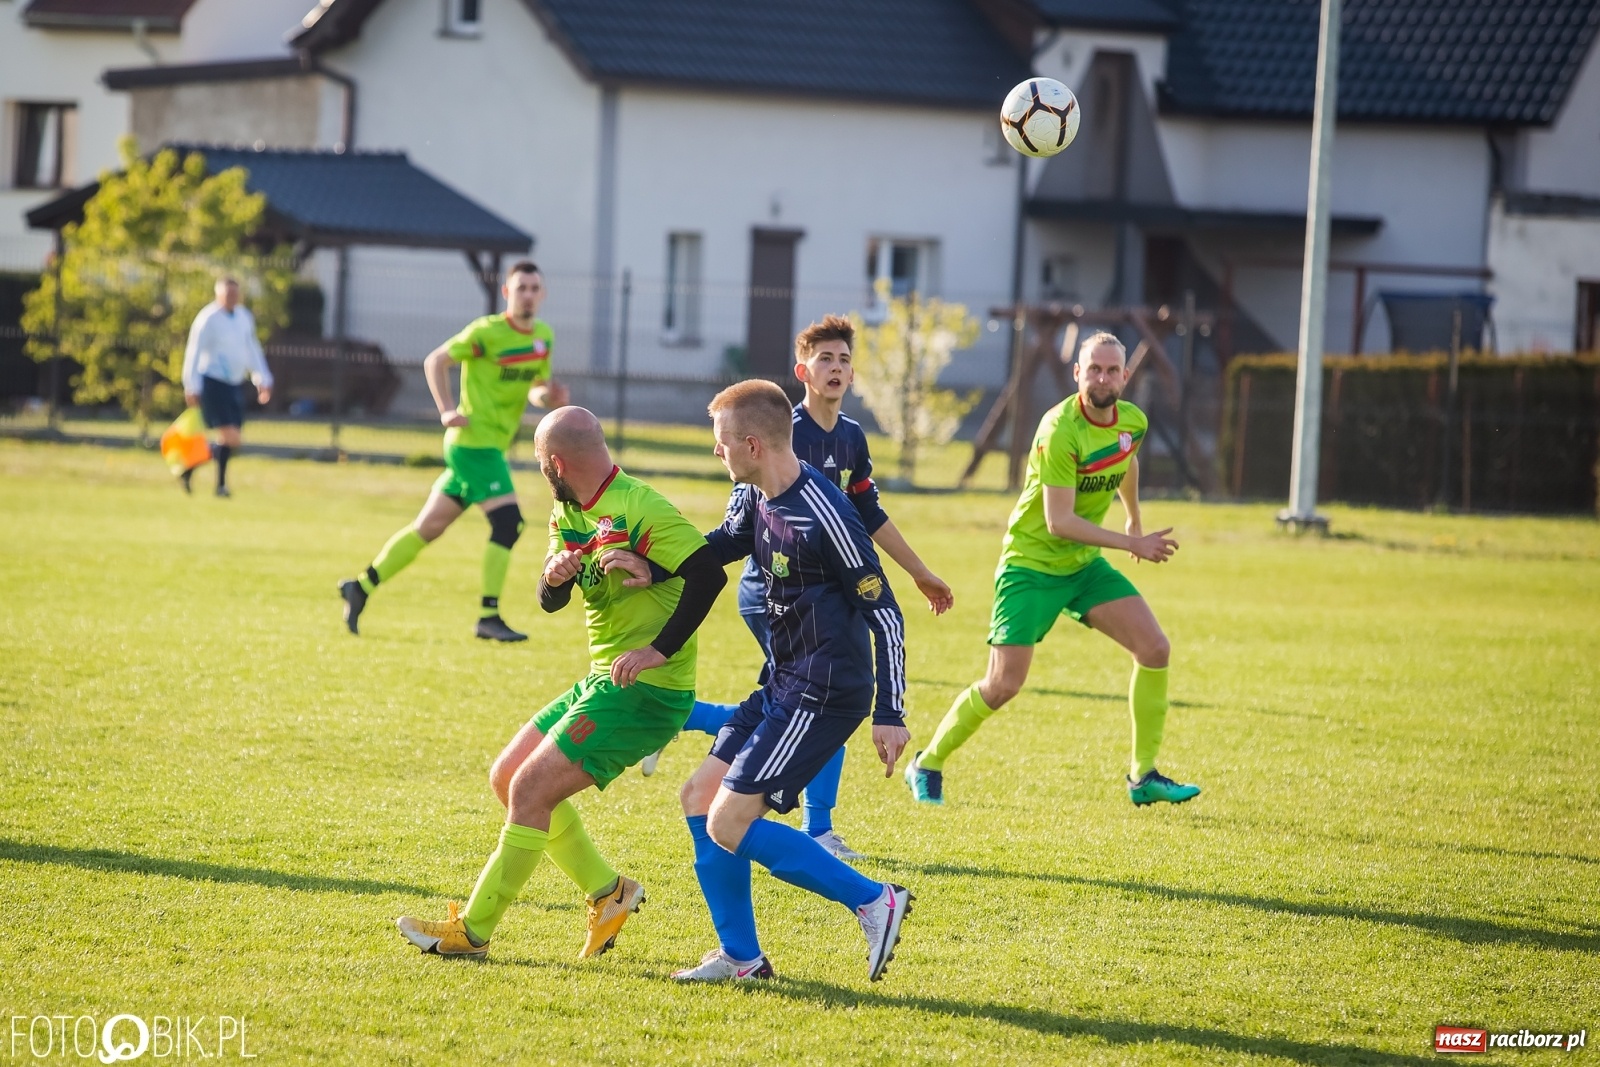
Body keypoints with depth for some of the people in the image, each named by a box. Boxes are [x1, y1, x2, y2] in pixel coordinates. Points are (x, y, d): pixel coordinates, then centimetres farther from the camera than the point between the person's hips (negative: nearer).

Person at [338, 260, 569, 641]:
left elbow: (535, 388, 20)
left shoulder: (544, 336, 10)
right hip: (474, 441, -8)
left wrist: (547, 395, -4)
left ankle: (362, 586, 21)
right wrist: (447, 410, -14)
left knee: (429, 526, 12)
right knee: (508, 521, -16)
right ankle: (488, 617, -13)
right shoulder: (487, 332, -12)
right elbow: (435, 361, -4)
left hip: (491, 447, 8)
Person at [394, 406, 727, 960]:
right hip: (602, 682, 10)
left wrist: (660, 648, -29)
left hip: (645, 688, -10)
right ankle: (607, 893, 15)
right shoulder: (568, 513, 11)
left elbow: (708, 573, -26)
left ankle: (473, 930, -4)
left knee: (530, 790, -12)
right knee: (507, 777, 12)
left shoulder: (639, 509, -19)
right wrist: (555, 575, -15)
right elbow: (552, 600, 8)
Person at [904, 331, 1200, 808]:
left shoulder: (1133, 421, -3)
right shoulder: (1060, 431, -26)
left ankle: (1143, 776, 3)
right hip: (1031, 563, -7)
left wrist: (1135, 522, 34)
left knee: (1155, 648, -7)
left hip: (1085, 563, 7)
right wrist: (1131, 544, -27)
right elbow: (1059, 522, -29)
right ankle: (927, 765, 11)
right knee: (1003, 684, -11)